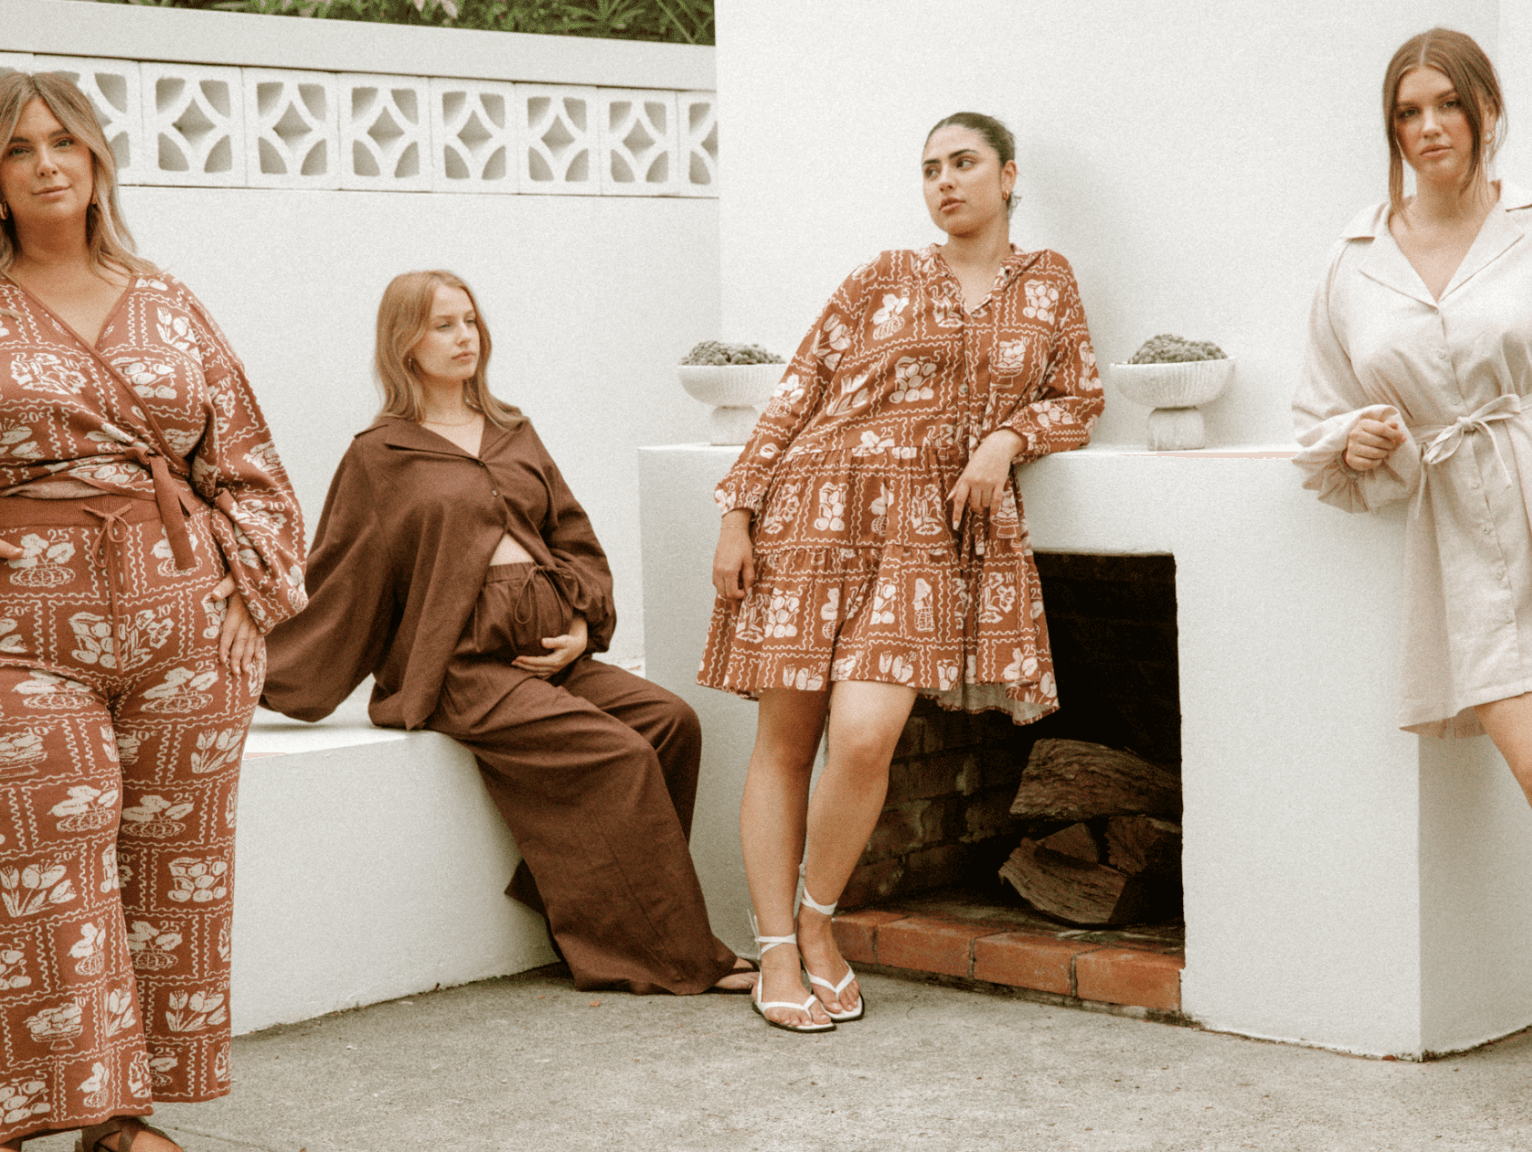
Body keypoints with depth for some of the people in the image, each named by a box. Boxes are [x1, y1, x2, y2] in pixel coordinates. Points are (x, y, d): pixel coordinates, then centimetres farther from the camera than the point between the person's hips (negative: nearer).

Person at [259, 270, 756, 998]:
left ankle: (597, 923, -10)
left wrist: (583, 623, 2)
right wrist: (265, 686, 3)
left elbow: (574, 538, 20)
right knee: (619, 756, -23)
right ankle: (677, 957, -15)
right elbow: (338, 586, 7)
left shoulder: (513, 435, 21)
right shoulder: (380, 458, 5)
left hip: (551, 650, 6)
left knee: (671, 720, -17)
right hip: (466, 665, -6)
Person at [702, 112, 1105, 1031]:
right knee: (785, 740, -1)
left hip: (934, 532, 0)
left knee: (864, 736, -16)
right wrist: (737, 513, 1)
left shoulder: (1048, 285, 14)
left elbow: (1081, 400, 15)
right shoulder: (883, 282, 10)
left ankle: (819, 921, 6)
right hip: (815, 511, 0)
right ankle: (777, 950, 8)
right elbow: (796, 396, 8)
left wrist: (1008, 436, -5)